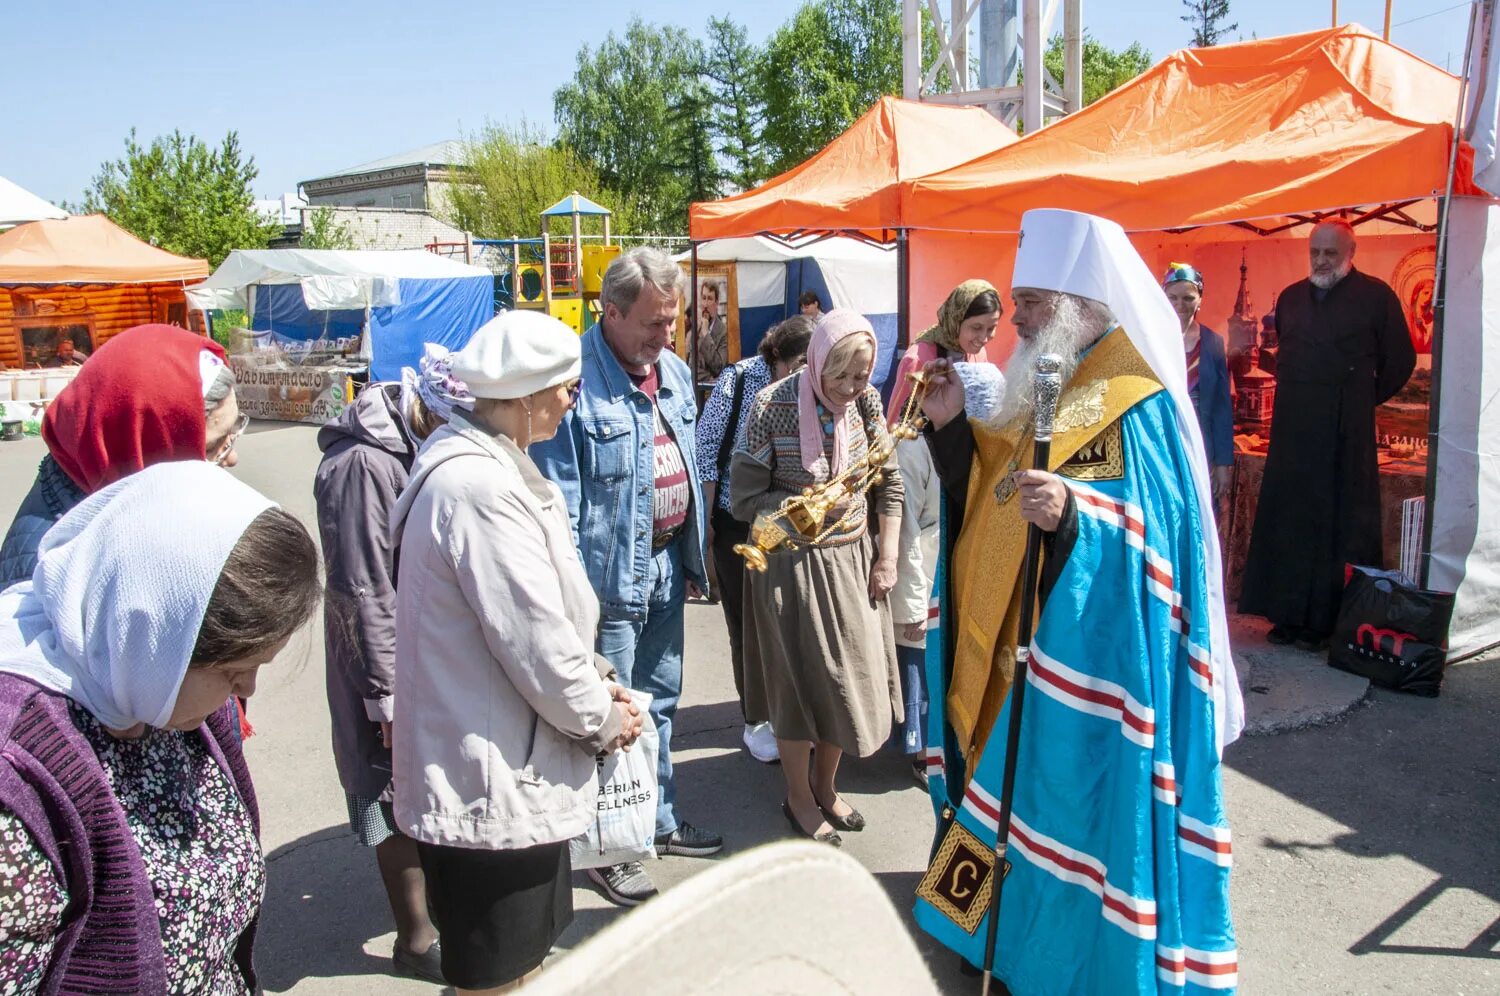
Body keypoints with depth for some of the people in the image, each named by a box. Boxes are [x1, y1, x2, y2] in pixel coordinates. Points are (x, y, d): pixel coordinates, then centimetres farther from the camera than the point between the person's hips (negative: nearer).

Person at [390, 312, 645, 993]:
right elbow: (534, 639, -24)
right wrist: (603, 719, -8)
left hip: (508, 770, 10)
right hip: (494, 785, -10)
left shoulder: (482, 462, 9)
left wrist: (595, 677, 7)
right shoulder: (480, 488, -26)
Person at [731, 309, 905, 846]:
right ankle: (799, 797, 30)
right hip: (794, 564, -5)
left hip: (854, 558, 5)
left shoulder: (865, 399, -3)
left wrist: (887, 555, 1)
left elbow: (888, 480, 6)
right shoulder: (773, 406, -17)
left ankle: (826, 786, 37)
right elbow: (745, 499, -12)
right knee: (800, 681, 8)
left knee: (851, 676, 14)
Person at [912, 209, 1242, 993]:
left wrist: (1071, 514, -40)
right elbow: (988, 498, 14)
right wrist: (952, 428, 1)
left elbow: (1144, 542, -22)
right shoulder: (1039, 388, 11)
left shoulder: (1136, 406, -15)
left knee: (1070, 807, 2)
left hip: (1081, 661, -9)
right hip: (1007, 650, 9)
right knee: (1007, 795, 18)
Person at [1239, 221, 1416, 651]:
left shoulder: (1376, 296, -2)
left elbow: (1400, 361, 3)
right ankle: (1290, 615, 14)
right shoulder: (1290, 297, 13)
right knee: (1288, 521, 6)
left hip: (1346, 432, -5)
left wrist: (1362, 400, 7)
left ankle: (1327, 620, 5)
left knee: (1338, 523, -2)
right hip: (1292, 429, 5)